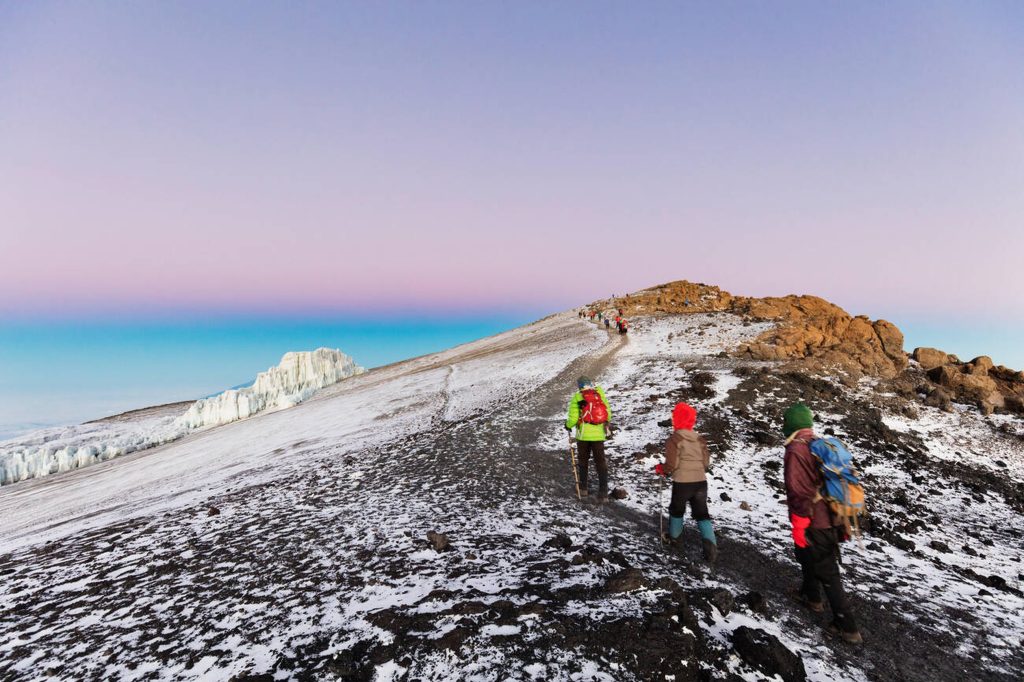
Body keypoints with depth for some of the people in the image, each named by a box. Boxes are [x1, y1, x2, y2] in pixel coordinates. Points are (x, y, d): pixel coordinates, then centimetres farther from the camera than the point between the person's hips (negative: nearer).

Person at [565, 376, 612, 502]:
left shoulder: (577, 398, -8)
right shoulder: (600, 395, 0)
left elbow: (573, 418, -12)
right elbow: (608, 414, 3)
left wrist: (568, 425, 9)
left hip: (583, 435, -1)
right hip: (599, 435, 1)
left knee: (583, 461, 18)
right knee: (601, 463, 7)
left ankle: (583, 488, 28)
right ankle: (603, 493, 2)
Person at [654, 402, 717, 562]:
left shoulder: (675, 439, -11)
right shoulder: (700, 439, 6)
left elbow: (671, 465, -15)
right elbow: (706, 463, 9)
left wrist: (660, 469, 5)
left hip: (682, 483, -4)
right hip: (701, 482, 4)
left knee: (677, 510, 20)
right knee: (701, 513, 12)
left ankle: (674, 537, 37)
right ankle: (710, 545, -4)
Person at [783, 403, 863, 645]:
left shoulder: (796, 450, -20)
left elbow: (799, 491, -24)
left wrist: (799, 525, -16)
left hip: (813, 523, -9)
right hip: (831, 519, 9)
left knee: (827, 573, 1)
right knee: (808, 556, 29)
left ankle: (847, 627, 8)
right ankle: (811, 596, 46)